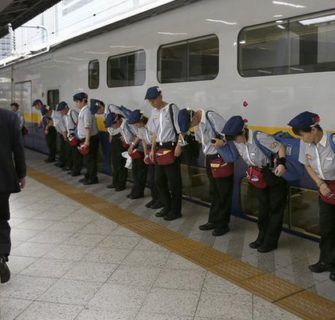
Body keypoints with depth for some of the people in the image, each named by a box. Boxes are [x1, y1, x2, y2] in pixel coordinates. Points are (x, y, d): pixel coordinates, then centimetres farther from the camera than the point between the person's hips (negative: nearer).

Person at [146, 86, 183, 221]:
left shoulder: (172, 108, -10)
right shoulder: (154, 112, 11)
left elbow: (180, 130, -11)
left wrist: (178, 146, -17)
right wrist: (152, 149, 14)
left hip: (171, 148, -8)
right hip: (159, 149, 8)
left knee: (173, 181, 0)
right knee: (159, 180, 13)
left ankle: (176, 211, 11)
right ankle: (167, 207, 27)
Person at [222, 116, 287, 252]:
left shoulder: (259, 138, -30)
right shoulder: (236, 141, -9)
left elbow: (281, 147, -24)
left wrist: (281, 163, -37)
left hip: (275, 173, -7)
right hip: (259, 176, 7)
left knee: (275, 208, 3)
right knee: (263, 207, 15)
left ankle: (270, 242, 10)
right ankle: (262, 238, 26)